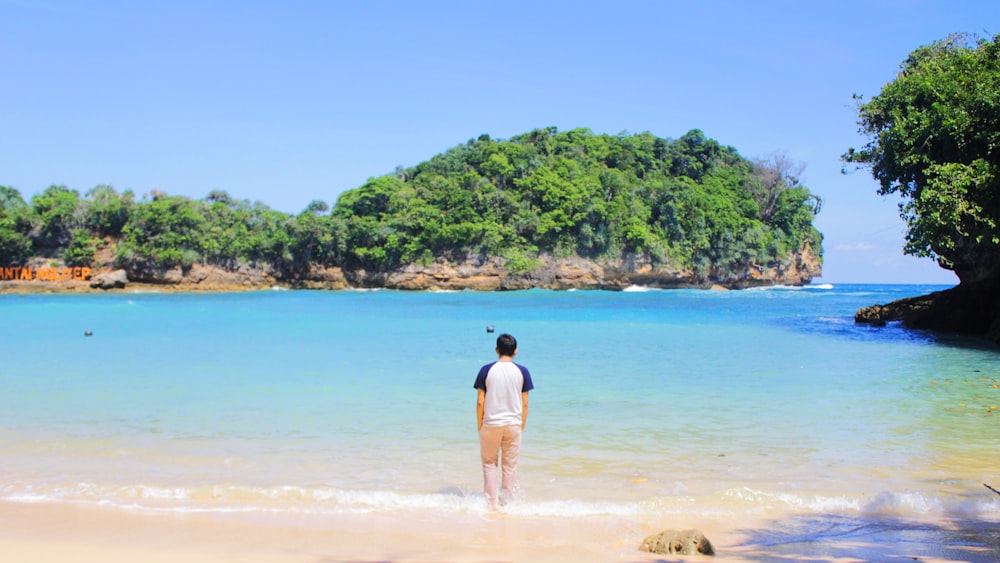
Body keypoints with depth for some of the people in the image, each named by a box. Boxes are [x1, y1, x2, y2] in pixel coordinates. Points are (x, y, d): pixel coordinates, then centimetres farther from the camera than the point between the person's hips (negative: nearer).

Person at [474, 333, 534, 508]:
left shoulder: (486, 370, -4)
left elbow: (480, 402, -4)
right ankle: (506, 503, 16)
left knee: (489, 463, 12)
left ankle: (491, 504, 11)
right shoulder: (522, 372, -1)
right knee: (510, 465, 11)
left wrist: (480, 427, 5)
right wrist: (521, 427, 11)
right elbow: (525, 404, 1)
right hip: (514, 424, 1)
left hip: (491, 424, -1)